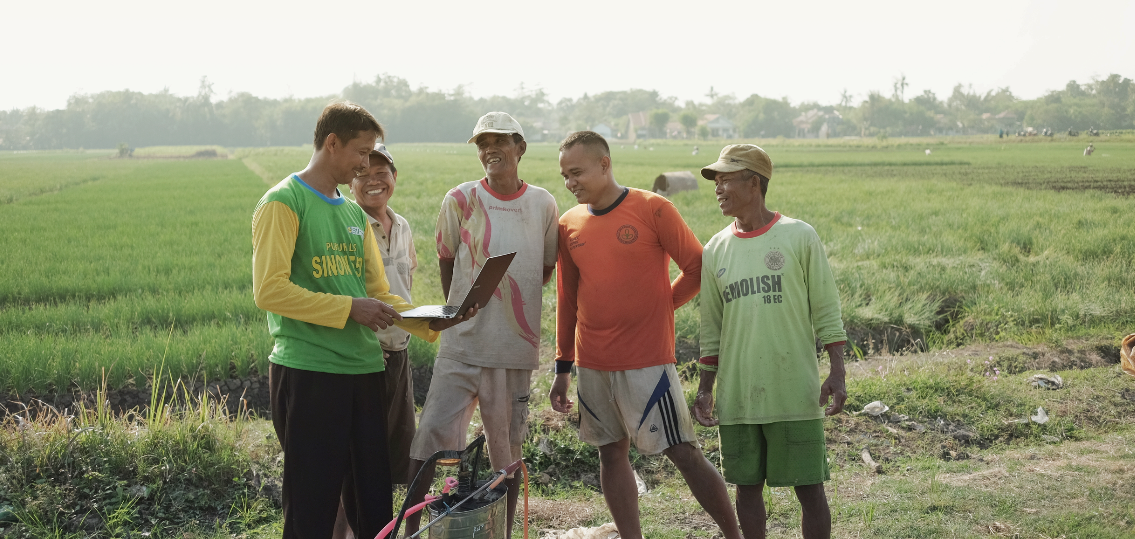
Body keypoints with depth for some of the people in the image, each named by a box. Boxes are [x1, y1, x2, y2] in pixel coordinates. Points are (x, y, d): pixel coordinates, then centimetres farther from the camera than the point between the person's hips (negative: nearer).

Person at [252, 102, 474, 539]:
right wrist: (348, 308, -16)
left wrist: (431, 323, 1)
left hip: (364, 372, 7)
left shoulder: (355, 214, 17)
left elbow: (380, 296, 17)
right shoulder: (284, 202, -5)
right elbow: (270, 290, -14)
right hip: (308, 375, -7)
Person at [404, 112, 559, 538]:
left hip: (516, 347, 1)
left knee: (507, 451, 10)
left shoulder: (543, 204, 2)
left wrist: (513, 305, 7)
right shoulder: (460, 200, -1)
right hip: (462, 345, -1)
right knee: (431, 438, -7)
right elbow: (446, 259, 11)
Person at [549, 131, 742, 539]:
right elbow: (567, 299, 13)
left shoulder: (652, 209, -7)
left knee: (684, 455, -3)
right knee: (611, 454, 9)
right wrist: (562, 368, 13)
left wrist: (659, 305, 2)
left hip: (647, 359, -5)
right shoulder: (569, 224, 7)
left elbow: (697, 269, -2)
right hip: (592, 363, 5)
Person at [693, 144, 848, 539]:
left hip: (796, 395, -3)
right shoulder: (715, 250, 8)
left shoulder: (800, 237, -2)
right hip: (737, 398, 3)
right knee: (747, 487, 9)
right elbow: (712, 329, 13)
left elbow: (827, 313, 0)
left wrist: (837, 374, -8)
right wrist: (705, 390, 9)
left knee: (809, 488, 2)